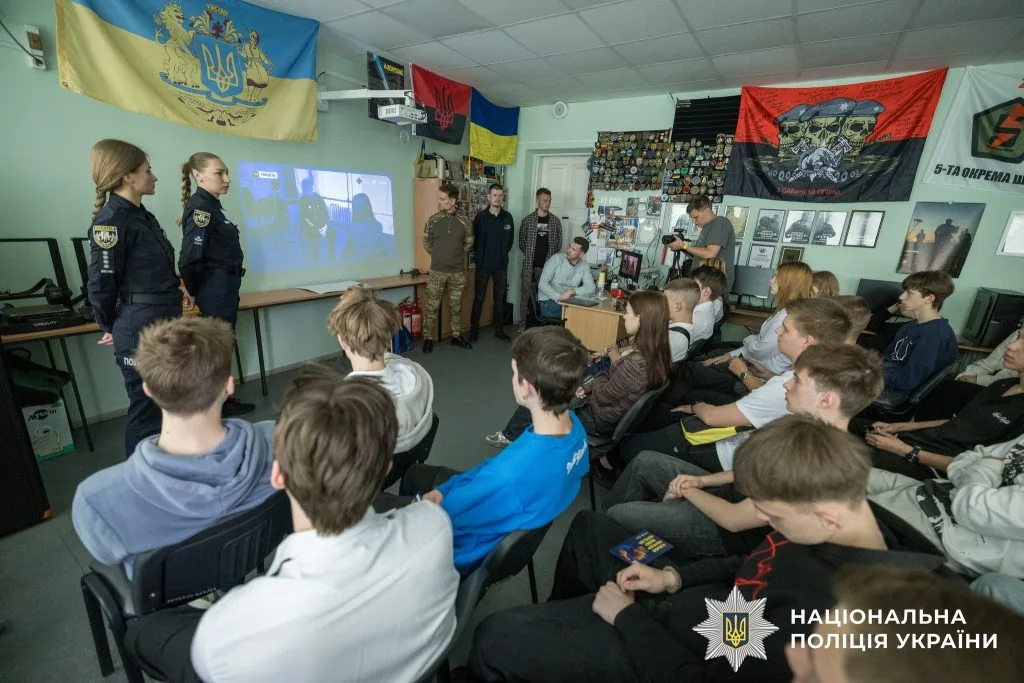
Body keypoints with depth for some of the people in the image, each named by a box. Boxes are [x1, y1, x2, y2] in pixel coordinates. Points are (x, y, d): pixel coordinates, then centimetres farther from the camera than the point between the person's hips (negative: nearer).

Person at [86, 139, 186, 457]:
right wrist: (111, 328, -2)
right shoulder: (111, 221, -14)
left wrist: (176, 285, 7)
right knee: (147, 406, 1)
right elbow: (101, 282, -12)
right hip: (140, 329, -9)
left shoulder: (144, 216, 13)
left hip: (165, 321, 9)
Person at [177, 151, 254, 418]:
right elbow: (189, 258, -21)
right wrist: (196, 293, -7)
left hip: (224, 288, 10)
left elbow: (216, 251, 13)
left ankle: (222, 400, 29)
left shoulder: (211, 206, 14)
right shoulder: (200, 207, -15)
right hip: (216, 289, -10)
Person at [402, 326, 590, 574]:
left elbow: (443, 516, -24)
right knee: (415, 473, 27)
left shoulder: (510, 476, -44)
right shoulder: (574, 424, -19)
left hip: (473, 547, -6)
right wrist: (445, 489, -6)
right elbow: (494, 466, -5)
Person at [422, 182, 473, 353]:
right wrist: (438, 255, 7)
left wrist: (457, 256, 7)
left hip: (458, 272, 1)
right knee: (432, 307, 3)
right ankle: (428, 339, 14)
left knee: (457, 307, 12)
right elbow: (426, 242, 8)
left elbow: (469, 244, 10)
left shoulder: (464, 222, -3)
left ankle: (456, 336, 26)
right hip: (437, 271, -1)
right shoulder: (433, 220, -3)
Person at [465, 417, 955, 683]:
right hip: (695, 596, 9)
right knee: (588, 528, 23)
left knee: (495, 640, -12)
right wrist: (673, 577, -1)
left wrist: (625, 616, -14)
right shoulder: (851, 512, -10)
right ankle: (556, 627, 45)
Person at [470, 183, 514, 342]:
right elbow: (473, 239, 0)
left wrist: (503, 254, 10)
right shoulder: (480, 217, -5)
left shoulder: (508, 217, 2)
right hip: (483, 265, -2)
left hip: (501, 265, 2)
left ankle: (499, 329, 20)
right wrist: (480, 255, 4)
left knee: (500, 299, 9)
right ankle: (474, 329, 15)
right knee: (479, 298, 4)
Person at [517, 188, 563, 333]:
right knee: (525, 294, 1)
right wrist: (529, 256, 3)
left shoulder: (555, 221, 6)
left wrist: (552, 258, 4)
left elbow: (558, 242, 10)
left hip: (548, 265, 1)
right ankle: (522, 324, 9)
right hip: (530, 264, -1)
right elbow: (521, 241, 7)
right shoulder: (528, 219, 1)